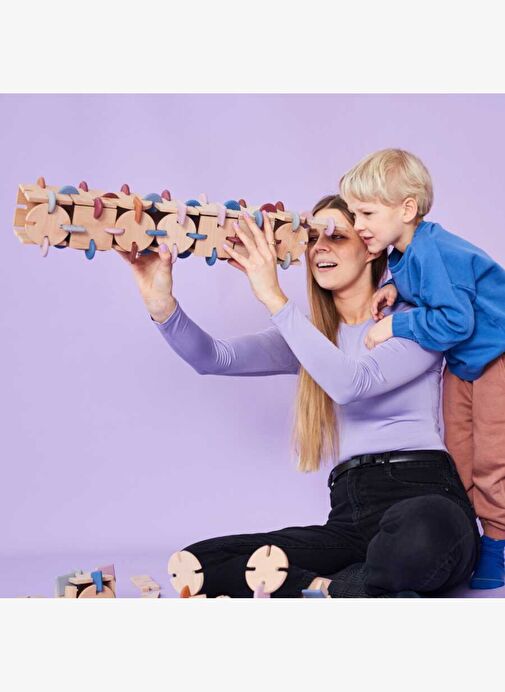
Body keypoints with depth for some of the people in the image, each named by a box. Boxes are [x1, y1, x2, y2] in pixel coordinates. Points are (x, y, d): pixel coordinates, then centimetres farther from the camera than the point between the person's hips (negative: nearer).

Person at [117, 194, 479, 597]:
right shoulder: (313, 336, 19)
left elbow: (351, 383, -16)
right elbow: (214, 359, 4)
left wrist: (274, 298, -17)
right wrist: (162, 305, -15)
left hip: (421, 493, -5)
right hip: (349, 514, 5)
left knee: (419, 530, -44)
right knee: (197, 565, -13)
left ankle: (326, 591, -18)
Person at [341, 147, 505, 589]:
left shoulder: (431, 252, -29)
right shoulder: (405, 252, 0)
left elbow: (455, 320, -32)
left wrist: (395, 326, -25)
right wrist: (396, 290, -1)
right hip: (461, 360, 9)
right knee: (458, 455, 12)